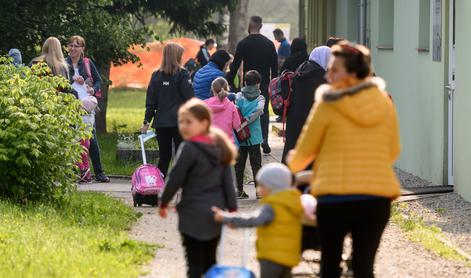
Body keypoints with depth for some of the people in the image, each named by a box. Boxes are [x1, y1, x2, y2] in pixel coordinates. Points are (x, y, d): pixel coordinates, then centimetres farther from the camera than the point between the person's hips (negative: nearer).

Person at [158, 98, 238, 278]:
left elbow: (175, 179, -12)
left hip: (194, 214, -7)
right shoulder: (219, 147, 8)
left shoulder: (189, 149, -15)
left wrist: (164, 203, 1)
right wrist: (232, 208, 12)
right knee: (210, 261, 15)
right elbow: (228, 182, 9)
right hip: (216, 211, 7)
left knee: (195, 263, -3)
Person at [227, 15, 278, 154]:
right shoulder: (269, 44, 4)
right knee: (264, 112, 8)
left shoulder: (243, 44, -5)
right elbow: (275, 66, 6)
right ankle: (264, 140, -4)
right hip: (264, 83, 2)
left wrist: (230, 82, 0)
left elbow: (235, 65, -6)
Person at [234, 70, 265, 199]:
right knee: (256, 164, 4)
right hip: (254, 136, -1)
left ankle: (240, 190, 9)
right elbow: (259, 110, -17)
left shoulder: (239, 96, 1)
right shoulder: (260, 98, 0)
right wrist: (246, 121, -15)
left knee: (239, 164, 9)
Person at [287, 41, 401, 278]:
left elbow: (304, 152, 3)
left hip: (336, 197, -3)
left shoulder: (328, 105, -7)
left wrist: (293, 165, 25)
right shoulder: (384, 103, 4)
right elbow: (393, 151, 15)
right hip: (378, 196, 3)